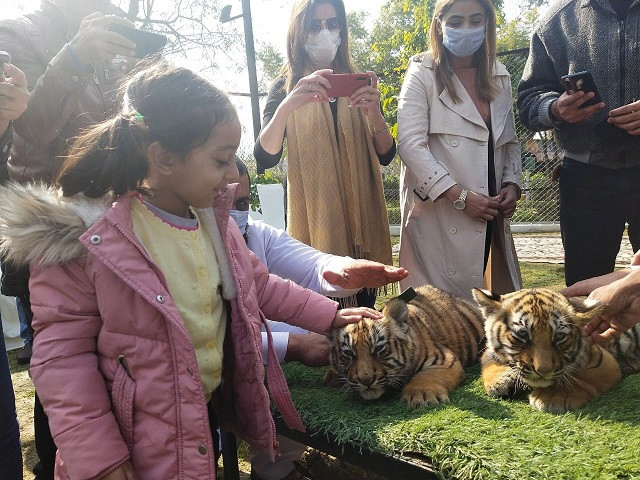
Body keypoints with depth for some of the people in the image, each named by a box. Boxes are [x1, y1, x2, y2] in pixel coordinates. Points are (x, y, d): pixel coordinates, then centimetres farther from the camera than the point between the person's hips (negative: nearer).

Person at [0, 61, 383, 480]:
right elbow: (62, 354, -18)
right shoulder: (85, 237, -22)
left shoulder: (212, 215, -3)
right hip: (137, 441, -5)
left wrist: (329, 314, 7)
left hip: (213, 414, 6)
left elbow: (256, 284, 10)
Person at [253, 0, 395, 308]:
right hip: (313, 216, -3)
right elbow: (264, 158, -12)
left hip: (360, 214, 3)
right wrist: (287, 105, -29)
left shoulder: (358, 84, 10)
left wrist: (375, 114, -18)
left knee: (364, 311, 9)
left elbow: (385, 155, 2)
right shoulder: (286, 87, 2)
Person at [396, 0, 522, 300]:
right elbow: (410, 144, -12)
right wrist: (460, 196, -16)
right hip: (438, 215, -5)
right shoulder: (423, 74, -2)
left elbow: (509, 141, 20)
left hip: (491, 216, 5)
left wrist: (512, 184, 1)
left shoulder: (499, 77, 14)